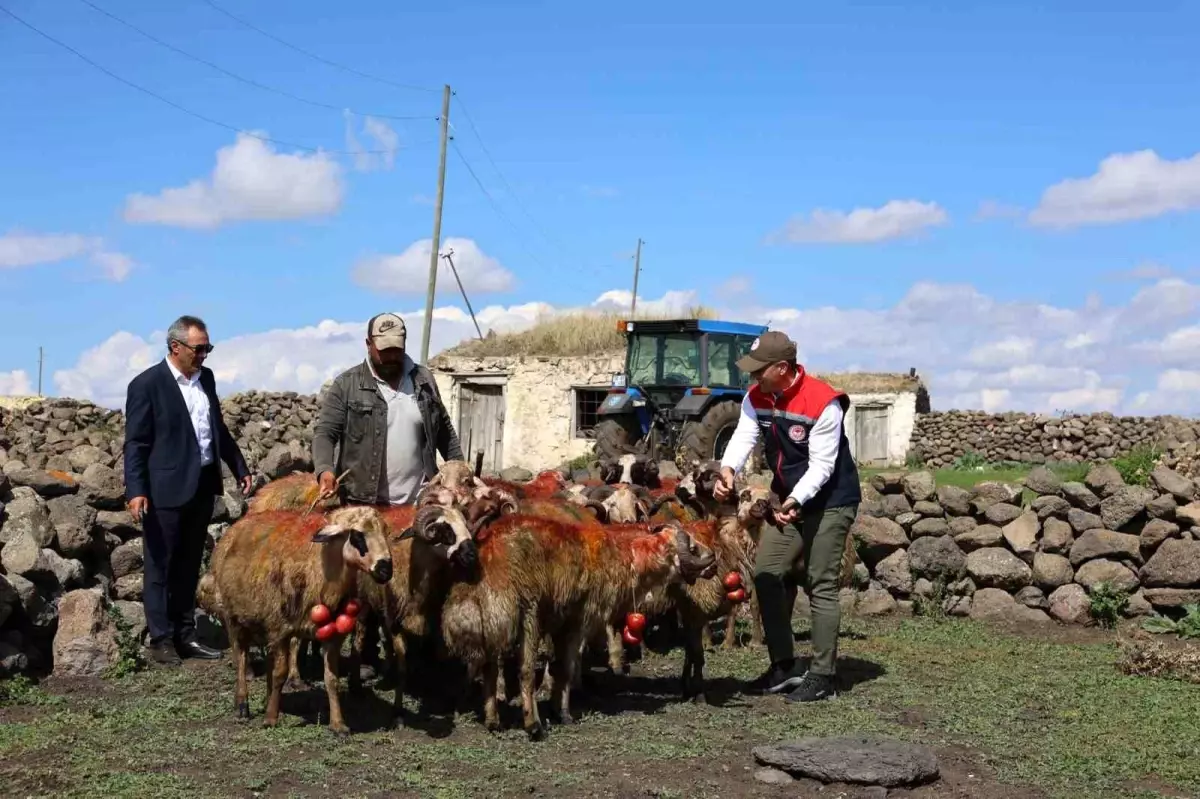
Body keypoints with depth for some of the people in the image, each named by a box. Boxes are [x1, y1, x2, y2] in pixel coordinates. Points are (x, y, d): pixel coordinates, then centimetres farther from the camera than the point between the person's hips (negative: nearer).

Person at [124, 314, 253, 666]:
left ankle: (185, 636, 21)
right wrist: (136, 491, -19)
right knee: (160, 567, 3)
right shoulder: (147, 384, -9)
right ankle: (161, 639, 9)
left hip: (203, 486, 7)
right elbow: (136, 443, -12)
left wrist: (240, 469, 18)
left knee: (189, 566, 13)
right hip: (166, 489, -7)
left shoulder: (206, 377, 11)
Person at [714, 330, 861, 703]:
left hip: (829, 502, -7)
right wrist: (728, 468, -36)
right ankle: (784, 666, 16)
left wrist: (796, 500, -40)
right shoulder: (756, 397, -4)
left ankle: (822, 677, 0)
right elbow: (744, 436, -15)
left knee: (820, 585, -6)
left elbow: (821, 465, -26)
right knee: (767, 575, 6)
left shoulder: (823, 402, -25)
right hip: (788, 500, 7)